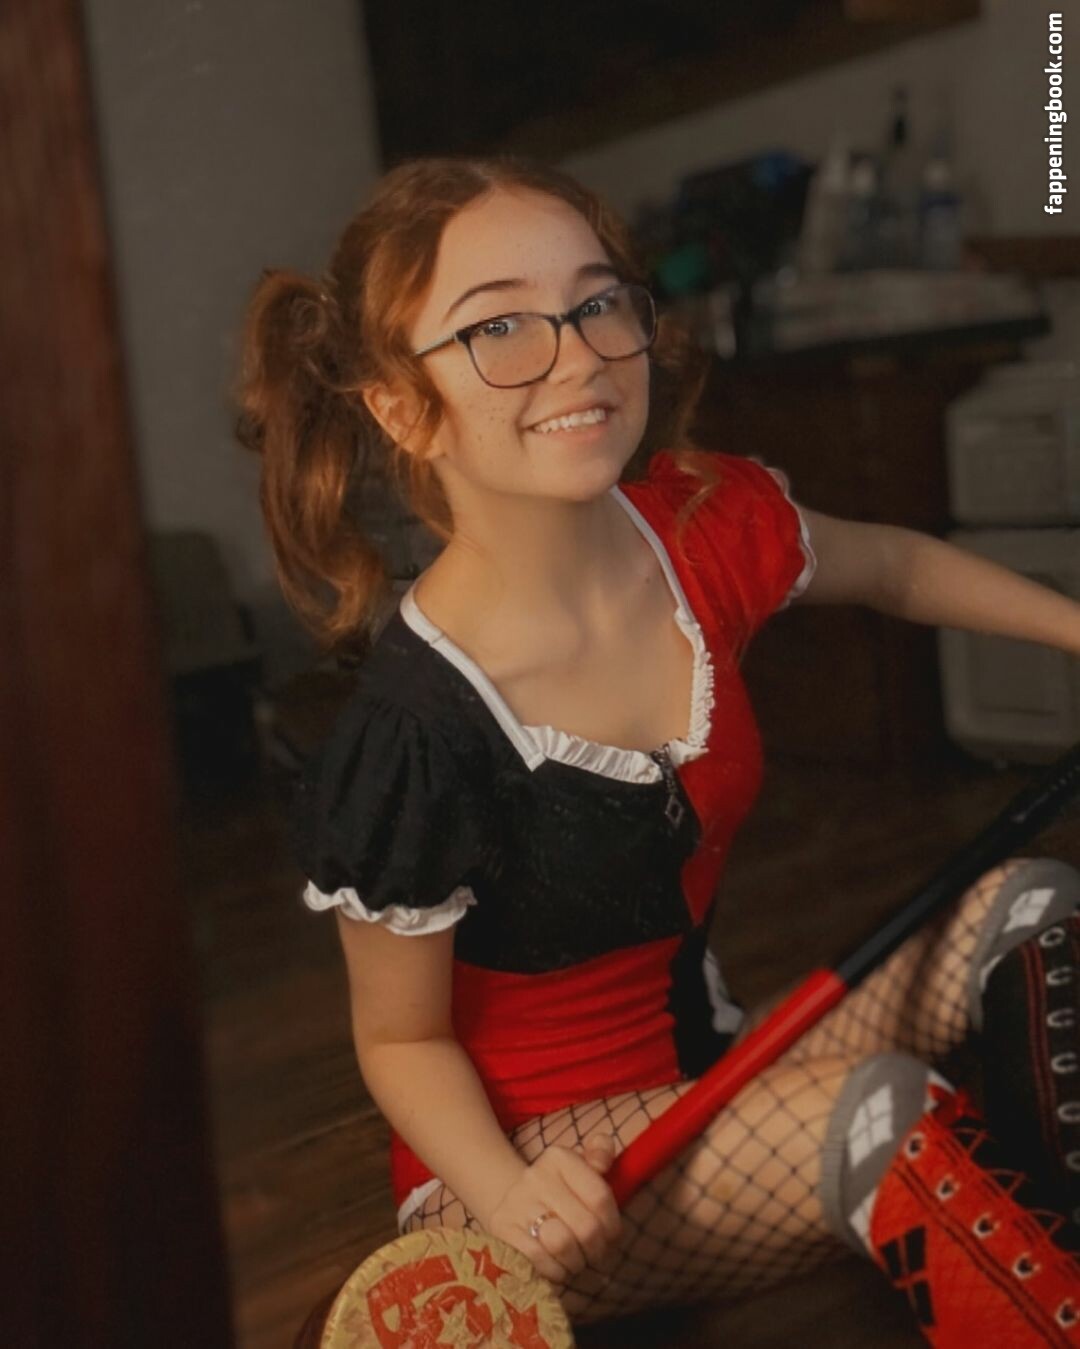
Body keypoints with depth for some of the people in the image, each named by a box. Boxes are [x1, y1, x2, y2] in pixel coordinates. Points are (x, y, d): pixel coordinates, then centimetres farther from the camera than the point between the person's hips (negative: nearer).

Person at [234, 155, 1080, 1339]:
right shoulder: (415, 729, -29)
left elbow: (896, 566, 13)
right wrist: (510, 1194, -32)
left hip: (708, 1065, 7)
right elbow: (402, 1038, -13)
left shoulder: (706, 526, -13)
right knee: (880, 1114, -31)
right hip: (525, 1158, -7)